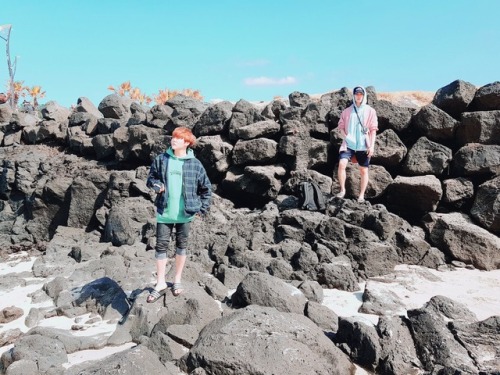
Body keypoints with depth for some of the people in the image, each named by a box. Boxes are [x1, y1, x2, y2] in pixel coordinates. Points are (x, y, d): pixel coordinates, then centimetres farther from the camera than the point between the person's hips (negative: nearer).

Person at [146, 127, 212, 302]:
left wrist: (202, 209, 1)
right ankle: (160, 284, 15)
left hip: (185, 213, -1)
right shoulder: (161, 159, -1)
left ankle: (177, 280, 28)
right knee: (161, 246, 4)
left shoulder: (195, 164, -5)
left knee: (182, 245, 12)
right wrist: (155, 184, -12)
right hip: (164, 212, 1)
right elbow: (150, 178, 11)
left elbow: (206, 188, 4)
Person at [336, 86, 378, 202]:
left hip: (363, 146, 0)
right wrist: (345, 137, -8)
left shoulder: (370, 111, 5)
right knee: (342, 164, -20)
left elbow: (373, 129, 3)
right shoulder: (347, 111, 9)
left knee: (363, 171, 5)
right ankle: (342, 190, -6)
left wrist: (372, 145, -6)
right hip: (349, 144, 0)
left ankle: (361, 195, 16)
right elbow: (341, 127, 10)